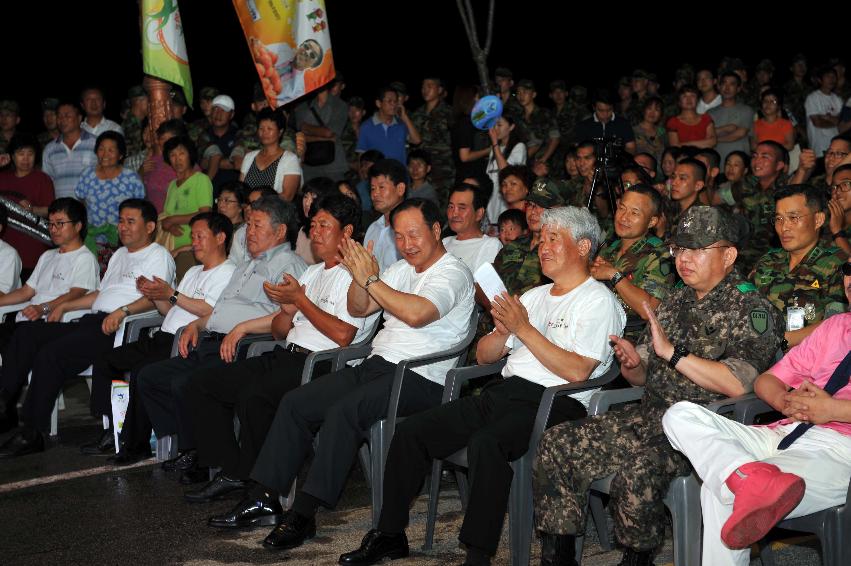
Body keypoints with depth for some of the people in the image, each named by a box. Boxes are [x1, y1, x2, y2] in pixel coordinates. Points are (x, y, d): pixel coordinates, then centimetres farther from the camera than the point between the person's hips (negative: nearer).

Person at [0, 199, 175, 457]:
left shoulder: (158, 256, 3)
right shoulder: (120, 254, 33)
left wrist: (122, 311, -27)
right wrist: (65, 306, 27)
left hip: (117, 329, -9)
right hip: (92, 320, 9)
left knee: (50, 354, -26)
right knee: (25, 333, -5)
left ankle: (33, 432, -21)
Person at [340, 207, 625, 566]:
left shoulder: (598, 301, 0)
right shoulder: (534, 296, 24)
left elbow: (577, 371, -15)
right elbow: (484, 356, 23)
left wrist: (523, 328, -12)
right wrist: (502, 331, 0)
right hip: (504, 392, 8)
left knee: (485, 443, -37)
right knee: (410, 432, -5)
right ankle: (390, 534, 4)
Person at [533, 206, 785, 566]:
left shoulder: (752, 310, -4)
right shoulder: (675, 303, 19)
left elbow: (738, 384, -19)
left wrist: (673, 353, -18)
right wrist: (632, 364, -1)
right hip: (651, 413, 8)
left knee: (639, 466, -36)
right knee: (557, 444, -9)